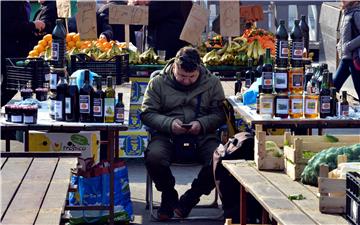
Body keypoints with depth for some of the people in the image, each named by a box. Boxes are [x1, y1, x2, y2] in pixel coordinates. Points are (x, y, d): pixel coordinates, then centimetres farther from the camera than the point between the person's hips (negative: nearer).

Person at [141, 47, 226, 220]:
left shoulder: (212, 83, 9)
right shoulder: (158, 82, 6)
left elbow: (220, 114, 5)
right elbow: (147, 113, 3)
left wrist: (202, 124, -16)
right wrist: (169, 123, -15)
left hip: (202, 135, 1)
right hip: (166, 135, -1)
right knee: (154, 158, -34)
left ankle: (191, 197, 0)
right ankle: (169, 195, 0)